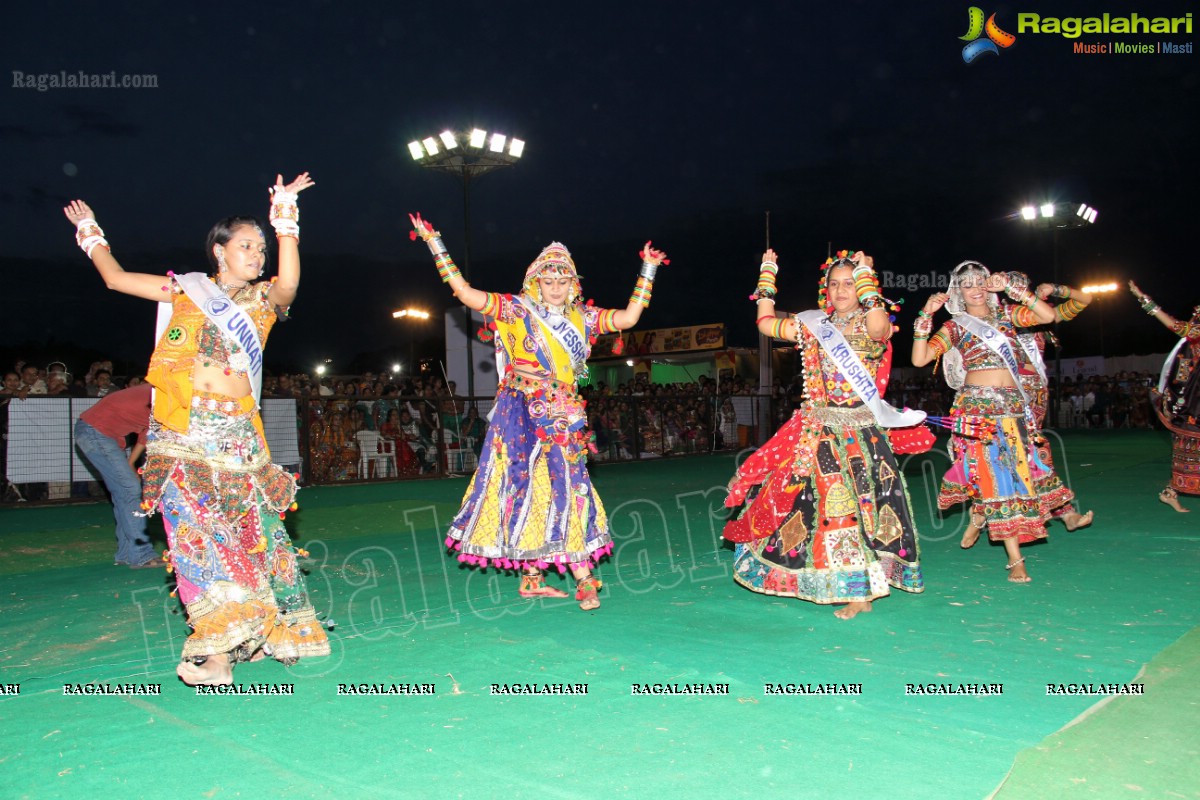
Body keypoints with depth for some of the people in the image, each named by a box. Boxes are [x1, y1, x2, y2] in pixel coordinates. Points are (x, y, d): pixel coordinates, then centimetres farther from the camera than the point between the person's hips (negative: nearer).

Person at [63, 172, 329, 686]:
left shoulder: (263, 299, 10)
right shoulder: (187, 289, 11)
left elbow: (289, 284, -13)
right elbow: (115, 278, 16)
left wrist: (285, 219, -19)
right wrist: (91, 232, 26)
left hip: (238, 434, 1)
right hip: (183, 434, 0)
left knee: (253, 525, 0)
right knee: (195, 530, -5)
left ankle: (270, 629, 12)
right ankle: (216, 642, -1)